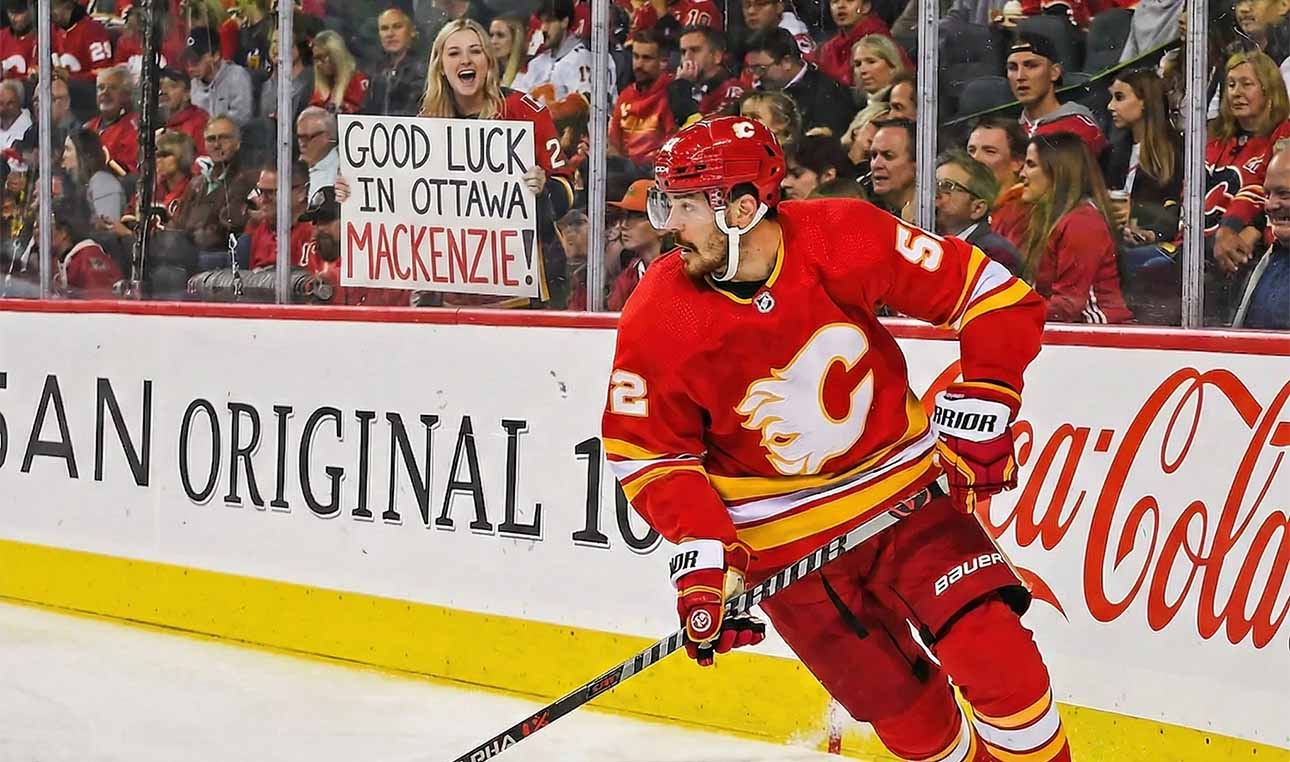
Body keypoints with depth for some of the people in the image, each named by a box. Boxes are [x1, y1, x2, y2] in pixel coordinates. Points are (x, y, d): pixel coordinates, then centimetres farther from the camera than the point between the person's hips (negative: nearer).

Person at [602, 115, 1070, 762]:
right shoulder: (659, 319, -15)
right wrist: (703, 553, -15)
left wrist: (981, 407, -14)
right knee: (906, 710, 0)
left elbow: (991, 295, -9)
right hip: (783, 537, 0)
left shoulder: (844, 238, -18)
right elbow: (647, 452, -4)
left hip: (905, 488, 0)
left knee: (998, 662, -14)